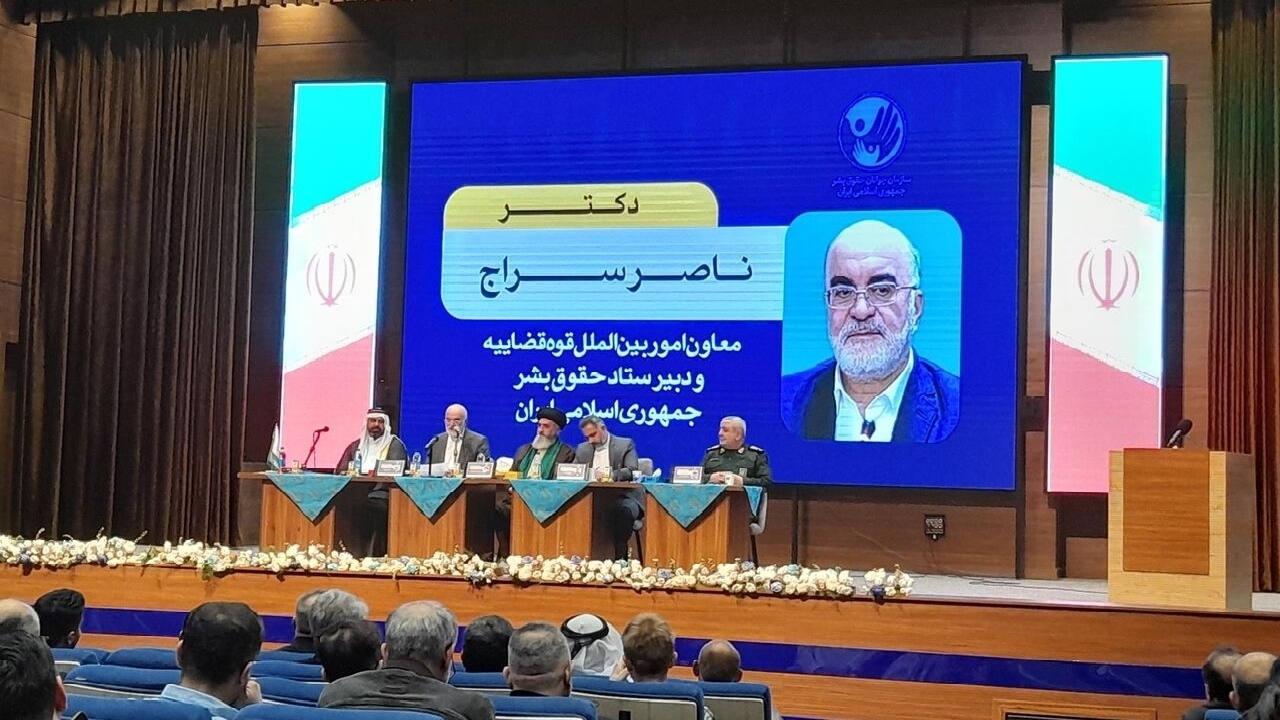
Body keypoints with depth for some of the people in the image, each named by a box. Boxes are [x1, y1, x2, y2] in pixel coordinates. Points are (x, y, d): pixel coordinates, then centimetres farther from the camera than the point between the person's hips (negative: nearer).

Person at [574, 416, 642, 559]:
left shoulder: (625, 445, 5)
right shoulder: (583, 449, 19)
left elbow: (633, 472, -9)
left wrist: (609, 474, -27)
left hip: (621, 497, -3)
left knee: (624, 510, -38)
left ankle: (619, 555, -29)